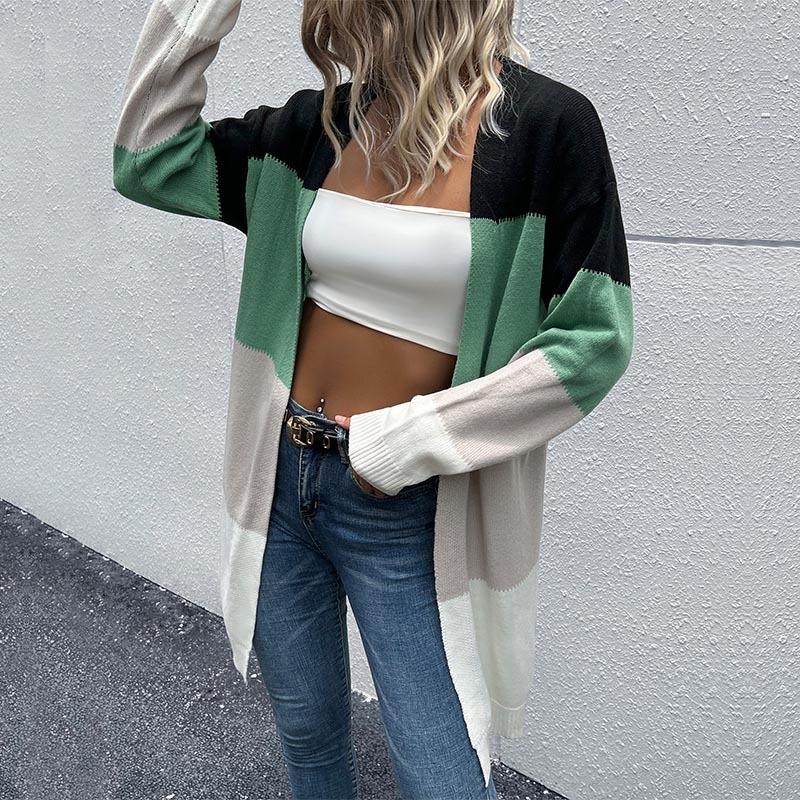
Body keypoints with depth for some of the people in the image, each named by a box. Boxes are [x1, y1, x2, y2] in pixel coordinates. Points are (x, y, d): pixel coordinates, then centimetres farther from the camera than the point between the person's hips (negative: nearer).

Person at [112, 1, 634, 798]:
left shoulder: (545, 126, -13)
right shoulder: (318, 123, 2)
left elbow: (592, 342, -14)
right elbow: (145, 161, 7)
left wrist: (410, 439, -16)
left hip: (403, 516, -4)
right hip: (281, 484, 5)